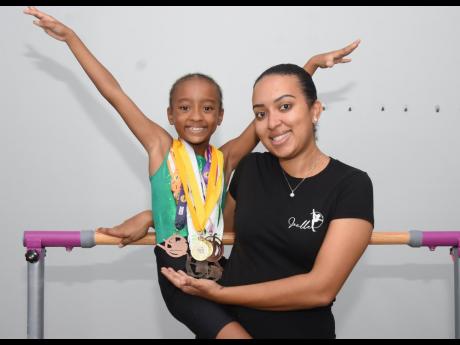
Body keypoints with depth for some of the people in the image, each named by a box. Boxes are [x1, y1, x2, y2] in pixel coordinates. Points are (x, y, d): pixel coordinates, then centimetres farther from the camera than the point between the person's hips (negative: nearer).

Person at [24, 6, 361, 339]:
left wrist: (313, 63, 1)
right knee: (236, 334, -18)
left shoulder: (225, 158, 4)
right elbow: (113, 92, 0)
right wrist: (70, 36, 3)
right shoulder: (161, 148, -1)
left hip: (217, 272, 4)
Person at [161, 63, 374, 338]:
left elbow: (321, 289, -21)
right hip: (226, 324, 3)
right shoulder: (250, 168, -3)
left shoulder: (351, 186, -14)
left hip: (302, 330, -3)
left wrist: (220, 293, -20)